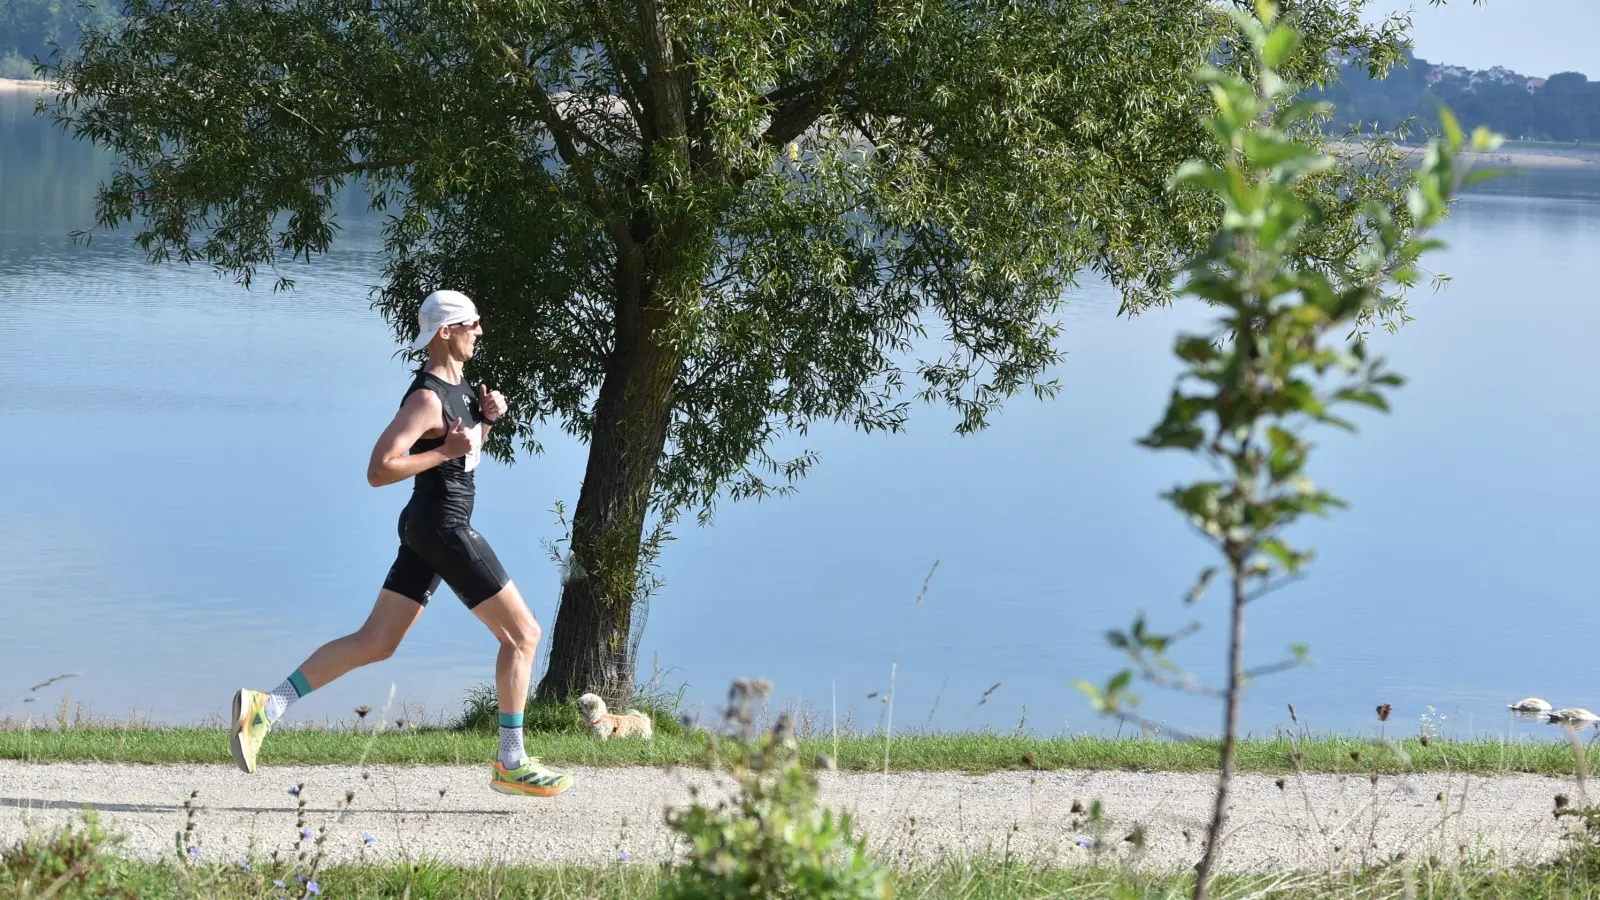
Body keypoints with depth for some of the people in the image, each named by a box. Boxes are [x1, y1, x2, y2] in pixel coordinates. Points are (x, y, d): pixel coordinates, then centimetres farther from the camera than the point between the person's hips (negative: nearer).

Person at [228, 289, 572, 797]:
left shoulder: (457, 383, 12)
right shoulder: (426, 398, -17)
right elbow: (378, 471, -22)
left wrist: (487, 419, 8)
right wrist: (447, 451, -21)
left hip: (426, 529, 10)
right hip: (444, 528, -10)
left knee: (374, 644, 7)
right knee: (522, 633, -2)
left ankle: (265, 707, 3)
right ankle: (511, 764, 3)